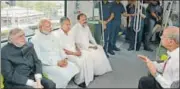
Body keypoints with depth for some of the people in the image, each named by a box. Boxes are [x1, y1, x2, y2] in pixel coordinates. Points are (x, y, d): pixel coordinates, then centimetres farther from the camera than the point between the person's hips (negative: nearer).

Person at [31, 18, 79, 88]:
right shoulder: (35, 39, -9)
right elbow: (39, 58, -15)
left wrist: (64, 59, -4)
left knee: (74, 68, -13)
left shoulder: (52, 35, 13)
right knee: (63, 74, -28)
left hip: (59, 61, 7)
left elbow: (59, 49, 17)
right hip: (47, 64, -7)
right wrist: (56, 63, -20)